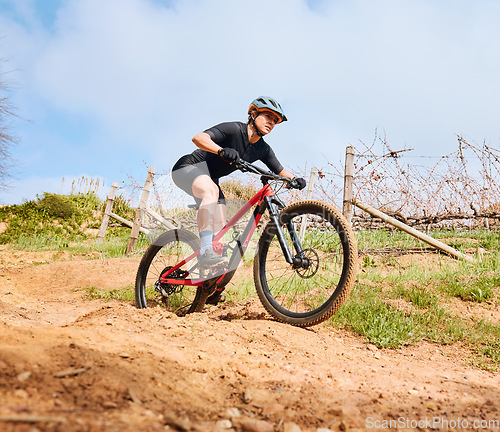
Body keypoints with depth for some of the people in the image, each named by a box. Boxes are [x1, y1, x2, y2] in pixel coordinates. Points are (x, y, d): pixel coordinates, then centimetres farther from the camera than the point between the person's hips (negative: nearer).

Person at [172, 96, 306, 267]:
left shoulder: (263, 149, -2)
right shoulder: (234, 129, -23)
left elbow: (281, 171, 6)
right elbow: (198, 138, -35)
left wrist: (295, 179, -16)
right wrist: (222, 150, -53)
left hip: (210, 178, 8)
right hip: (188, 168, -8)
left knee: (220, 226, -4)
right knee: (211, 190, -38)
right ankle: (205, 251, -45)